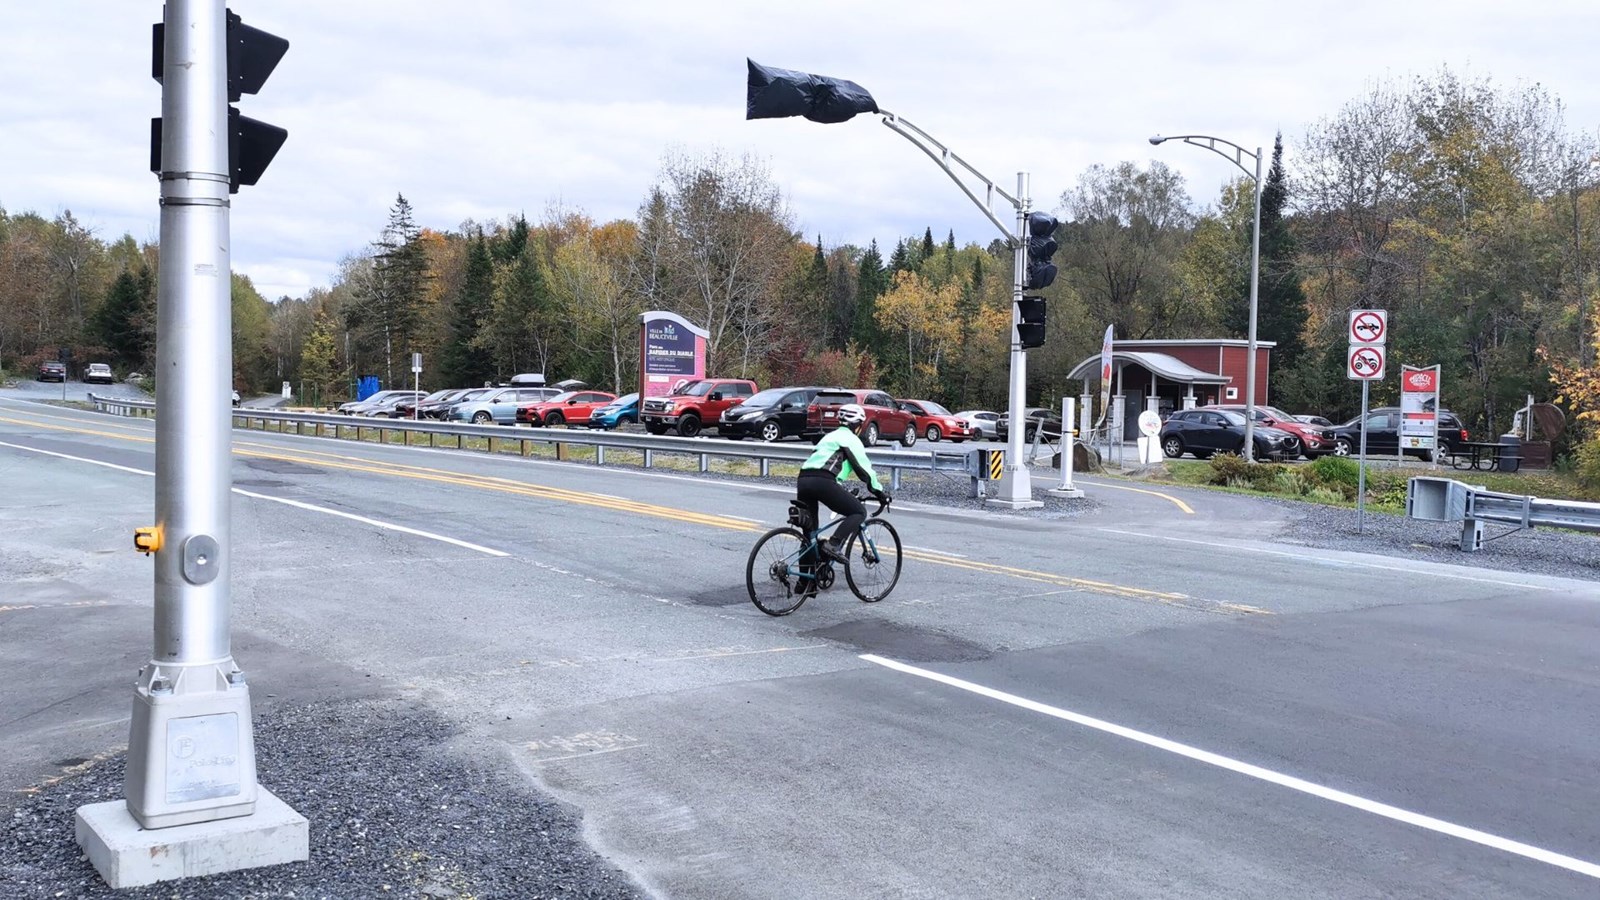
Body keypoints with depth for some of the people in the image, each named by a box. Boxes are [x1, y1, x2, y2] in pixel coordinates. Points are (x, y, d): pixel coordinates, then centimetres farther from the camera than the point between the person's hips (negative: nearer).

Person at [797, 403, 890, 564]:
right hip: (821, 482, -8)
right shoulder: (850, 438, 9)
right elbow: (863, 468, 5)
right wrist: (879, 491, 14)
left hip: (803, 480, 8)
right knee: (859, 512, 2)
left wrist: (844, 495, 46)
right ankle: (833, 545, -15)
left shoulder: (831, 436, 34)